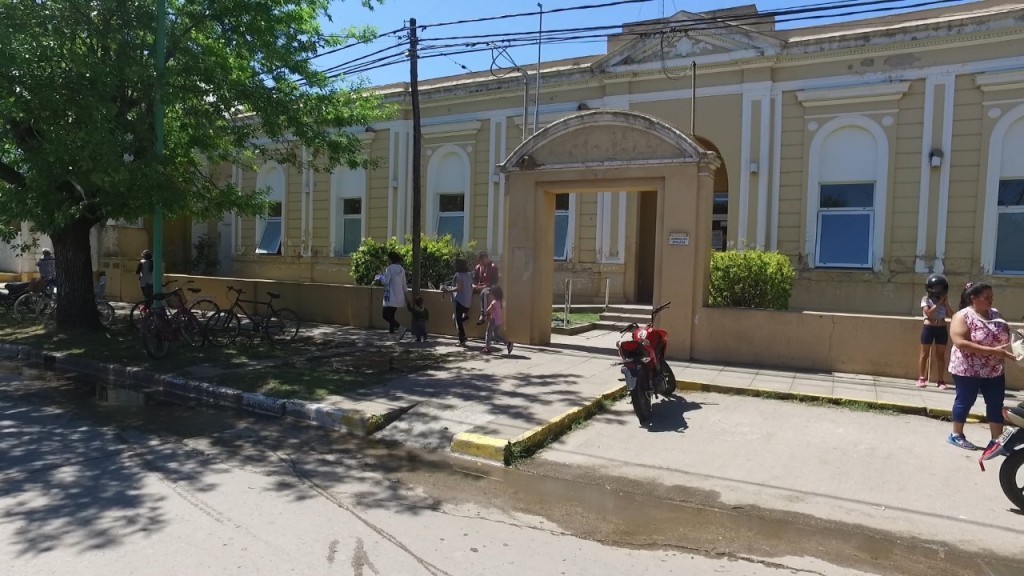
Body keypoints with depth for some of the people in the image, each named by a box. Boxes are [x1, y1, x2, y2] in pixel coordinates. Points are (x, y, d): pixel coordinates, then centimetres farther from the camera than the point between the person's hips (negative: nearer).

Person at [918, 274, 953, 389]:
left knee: (941, 355, 6)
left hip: (942, 329, 4)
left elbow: (951, 315, 2)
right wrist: (938, 303, -15)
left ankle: (940, 380, 12)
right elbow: (928, 313, -15)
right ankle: (921, 378, 7)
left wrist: (946, 303, -5)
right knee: (925, 354, 2)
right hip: (929, 328, -4)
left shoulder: (944, 300, 9)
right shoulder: (926, 299, -2)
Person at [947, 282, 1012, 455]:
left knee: (996, 404, 8)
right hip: (968, 370, -6)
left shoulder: (995, 314, 6)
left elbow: (1005, 335, 17)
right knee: (965, 401, 6)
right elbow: (961, 343, -25)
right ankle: (956, 435, 20)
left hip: (994, 370, 6)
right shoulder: (962, 317, -15)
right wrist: (993, 351, -28)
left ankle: (997, 440, 17)